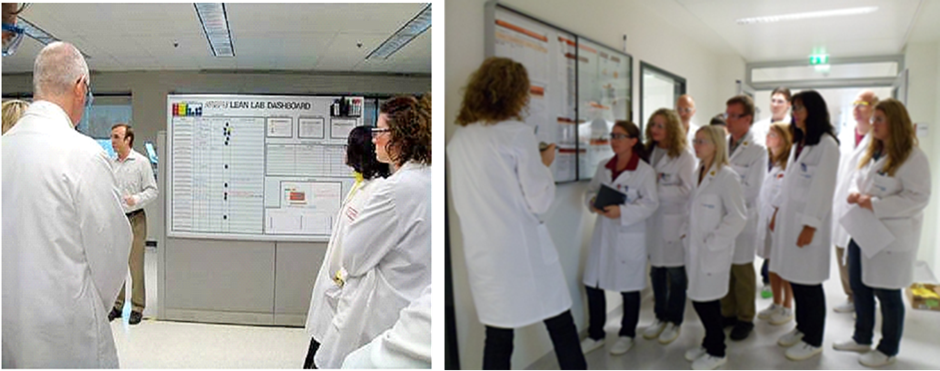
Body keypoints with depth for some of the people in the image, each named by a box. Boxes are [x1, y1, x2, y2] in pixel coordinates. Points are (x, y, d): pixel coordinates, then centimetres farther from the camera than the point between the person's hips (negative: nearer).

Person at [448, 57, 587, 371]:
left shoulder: (458, 140, 8)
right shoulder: (518, 133, -11)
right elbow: (539, 202, -11)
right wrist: (544, 165, 6)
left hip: (481, 253, 6)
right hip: (523, 250, -6)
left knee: (497, 339, 13)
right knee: (562, 331, 9)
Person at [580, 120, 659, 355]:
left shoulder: (645, 170, -10)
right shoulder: (603, 167, 7)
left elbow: (650, 203, -14)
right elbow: (590, 191, 13)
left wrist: (622, 212, -25)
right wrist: (593, 201, -11)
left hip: (630, 235, -5)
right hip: (603, 233, 5)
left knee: (629, 288, 9)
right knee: (592, 285, 8)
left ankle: (627, 335, 30)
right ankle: (595, 335, 25)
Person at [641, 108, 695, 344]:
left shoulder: (684, 157, -8)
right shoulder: (649, 153, 10)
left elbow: (687, 190, -15)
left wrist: (659, 188, -18)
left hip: (675, 222, -5)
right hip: (653, 220, 5)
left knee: (676, 274, 6)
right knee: (656, 272, 12)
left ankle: (674, 321, 20)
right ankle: (660, 317, 26)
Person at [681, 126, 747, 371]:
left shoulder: (727, 176, -15)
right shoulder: (698, 173, 9)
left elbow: (738, 217, -18)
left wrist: (713, 241, -17)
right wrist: (687, 232, 9)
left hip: (713, 252, -7)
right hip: (695, 249, 7)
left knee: (707, 301, 2)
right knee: (698, 299, 14)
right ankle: (710, 342, 34)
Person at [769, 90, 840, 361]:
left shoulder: (826, 145, -11)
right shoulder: (798, 142, 16)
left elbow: (823, 189, -15)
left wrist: (810, 226, -18)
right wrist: (777, 213, 16)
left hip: (808, 222, -7)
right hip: (789, 218, 8)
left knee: (808, 282, 0)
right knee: (794, 277, 12)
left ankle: (813, 340, 12)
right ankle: (802, 327, 27)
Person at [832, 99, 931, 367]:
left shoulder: (913, 157, -15)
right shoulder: (872, 153, 12)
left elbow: (918, 197, -20)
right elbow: (858, 178, 21)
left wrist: (875, 205, -25)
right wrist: (854, 193, -2)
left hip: (891, 237, -8)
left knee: (887, 294, 5)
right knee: (860, 287, 17)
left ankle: (888, 349, 23)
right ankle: (862, 338, 34)